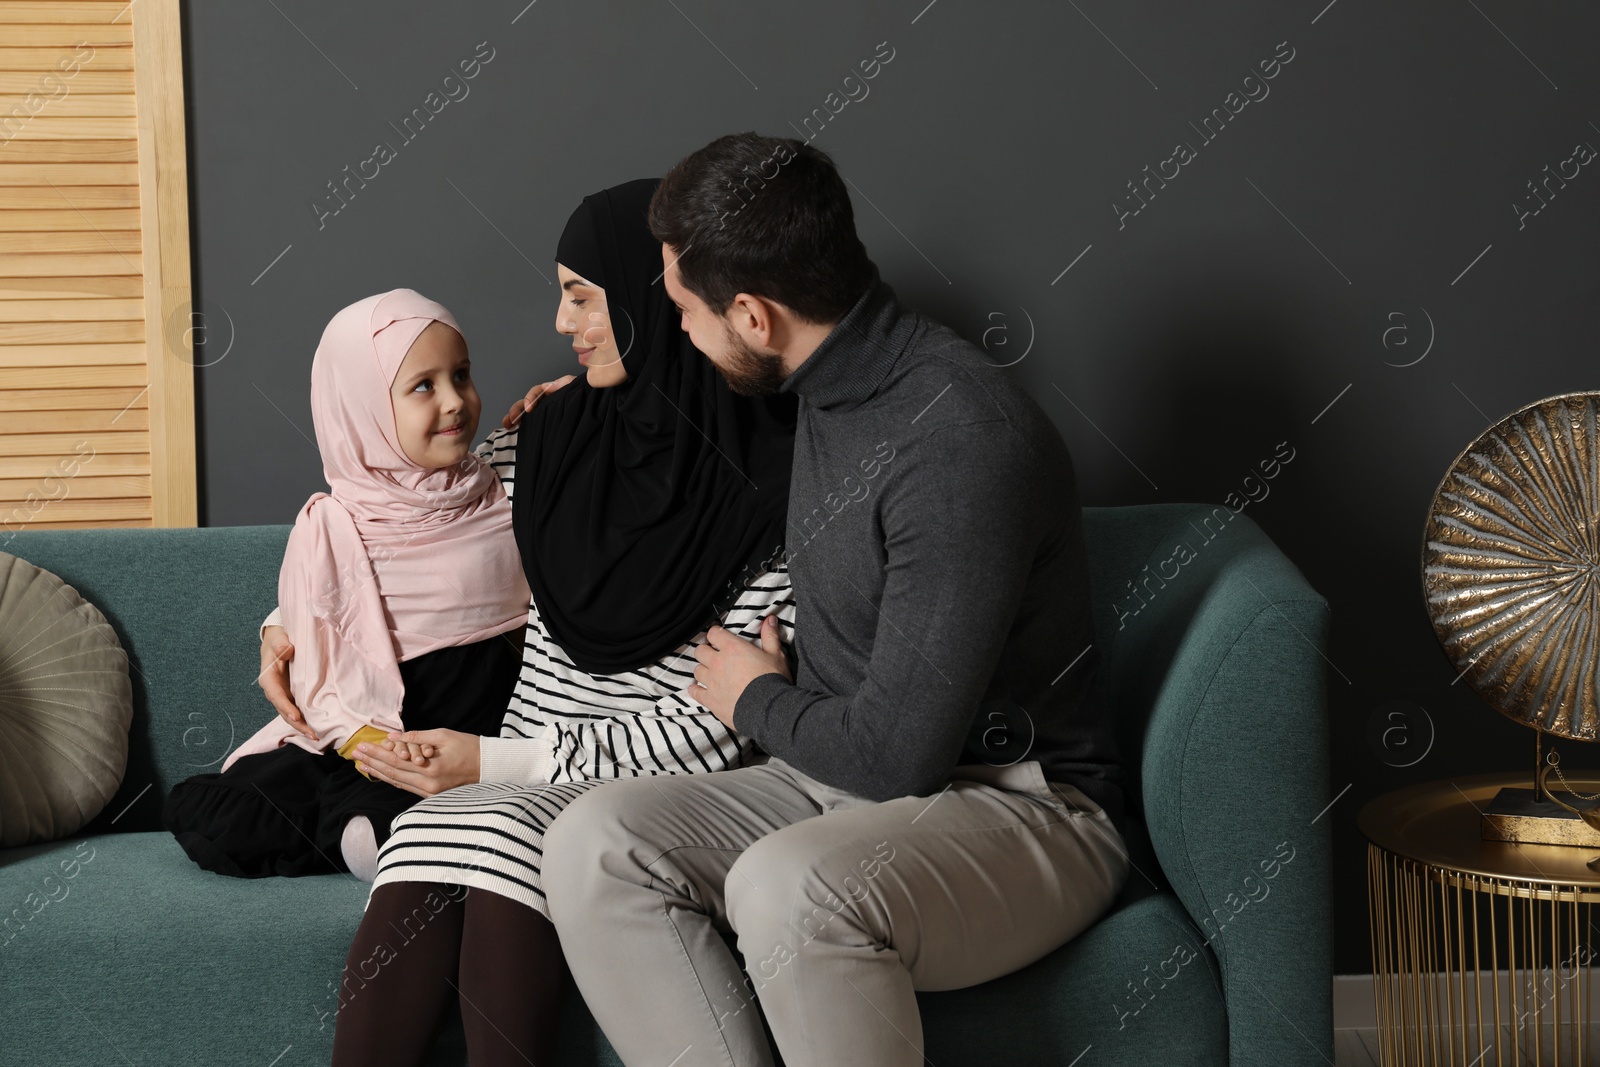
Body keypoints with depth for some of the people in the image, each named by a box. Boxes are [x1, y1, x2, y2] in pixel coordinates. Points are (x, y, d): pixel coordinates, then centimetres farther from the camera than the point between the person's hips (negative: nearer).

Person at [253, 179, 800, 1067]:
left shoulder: (775, 480, -8)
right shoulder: (551, 439, 11)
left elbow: (722, 726, -11)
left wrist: (498, 760, -12)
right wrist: (296, 624, 18)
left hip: (665, 786, -4)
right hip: (525, 775, 4)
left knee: (505, 838, -34)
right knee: (423, 857, -28)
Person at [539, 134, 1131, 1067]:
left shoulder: (963, 444, -24)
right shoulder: (830, 384, 6)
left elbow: (898, 752, -24)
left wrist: (759, 702, -3)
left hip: (1018, 808, -8)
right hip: (841, 779, 9)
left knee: (787, 888, -38)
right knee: (595, 842, -15)